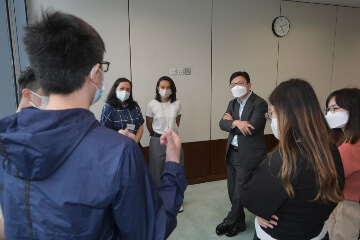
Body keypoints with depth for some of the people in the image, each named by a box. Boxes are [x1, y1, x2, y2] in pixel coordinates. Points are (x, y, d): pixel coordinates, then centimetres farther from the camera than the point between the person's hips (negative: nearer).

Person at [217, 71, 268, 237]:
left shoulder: (260, 103, -13)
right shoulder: (233, 103, 9)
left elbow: (252, 128, -24)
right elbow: (222, 124, -2)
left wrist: (232, 121, -10)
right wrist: (236, 122, -22)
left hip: (248, 156, -7)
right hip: (232, 153, 7)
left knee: (240, 193, 5)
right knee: (233, 191, 17)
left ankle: (231, 222, 28)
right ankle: (238, 222, 37)